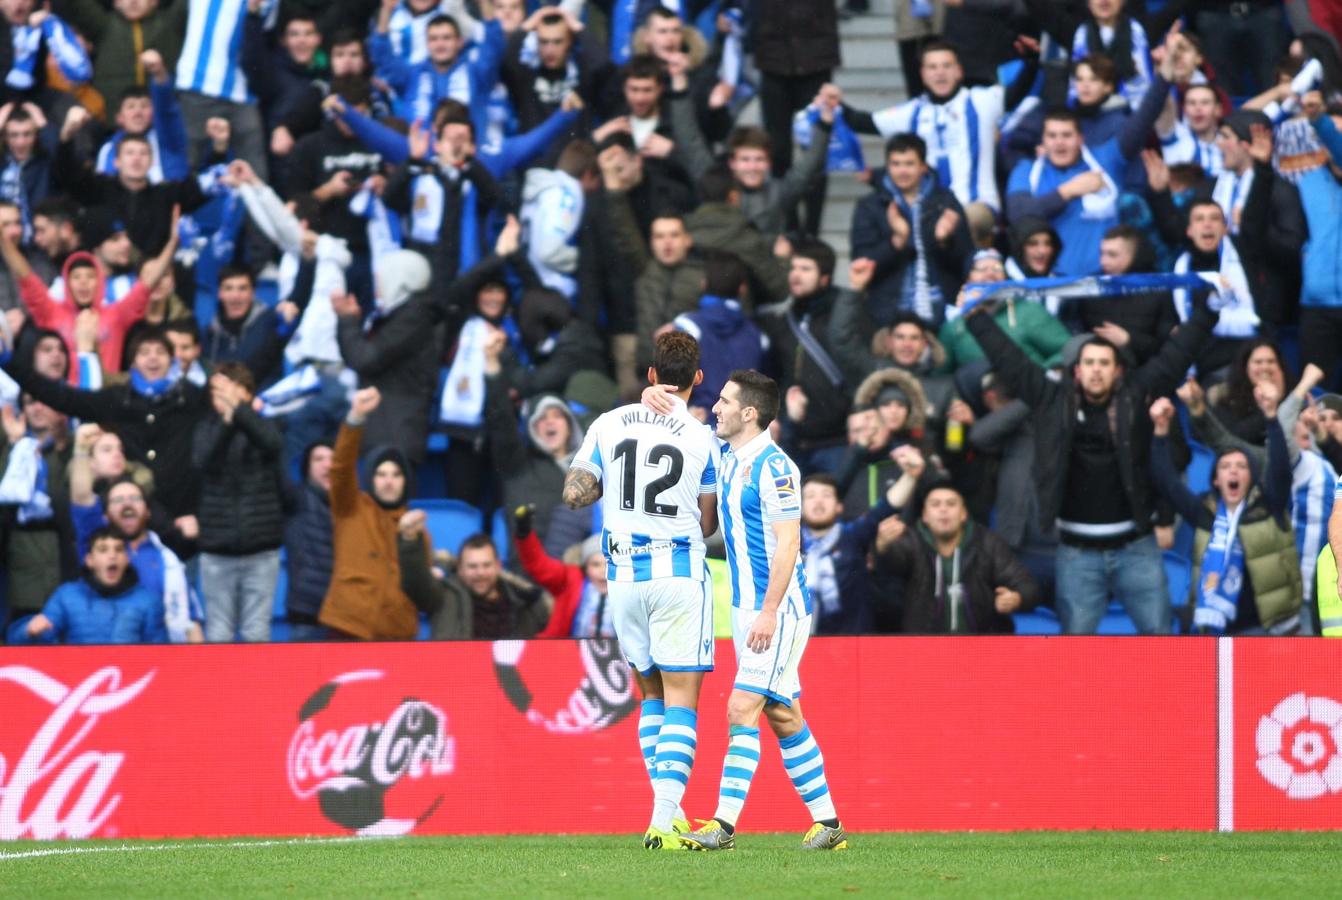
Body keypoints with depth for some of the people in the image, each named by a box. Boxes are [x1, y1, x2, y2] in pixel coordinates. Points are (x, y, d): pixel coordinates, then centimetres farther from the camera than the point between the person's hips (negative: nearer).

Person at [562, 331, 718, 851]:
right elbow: (707, 525, 0)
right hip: (679, 571, -4)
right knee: (681, 700, -3)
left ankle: (668, 813, 14)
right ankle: (664, 822, -14)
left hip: (623, 573, 4)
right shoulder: (701, 439, -6)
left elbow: (574, 495, 3)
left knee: (652, 695, 17)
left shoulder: (609, 426, 2)